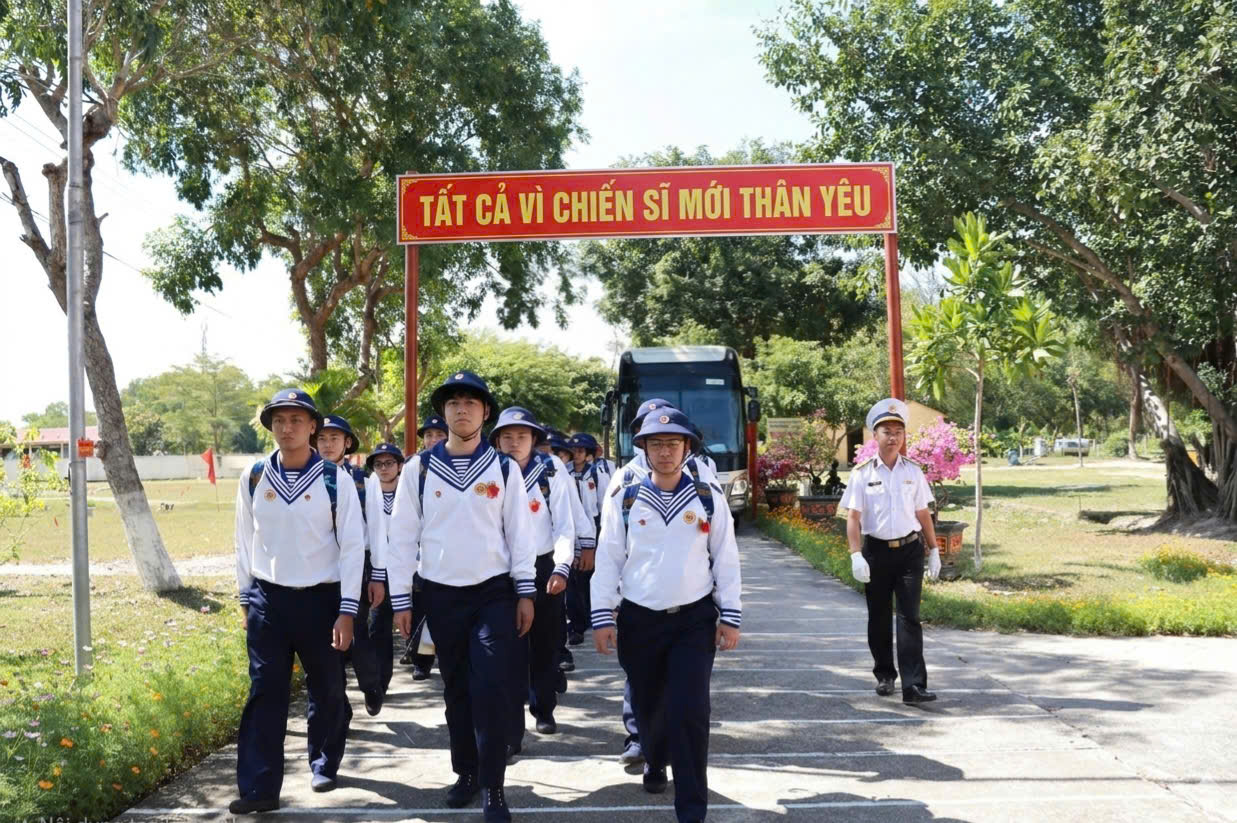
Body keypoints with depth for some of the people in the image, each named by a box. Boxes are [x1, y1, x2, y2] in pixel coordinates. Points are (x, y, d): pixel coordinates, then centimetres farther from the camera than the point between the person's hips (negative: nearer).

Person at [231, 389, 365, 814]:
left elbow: (352, 546, -7)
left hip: (321, 599, -1)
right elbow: (245, 541, 9)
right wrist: (246, 600, 10)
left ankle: (324, 765, 33)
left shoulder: (334, 480, -7)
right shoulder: (254, 478, 1)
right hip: (267, 600, 2)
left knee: (327, 690, 11)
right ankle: (259, 788, 2)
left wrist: (347, 611, -10)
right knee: (265, 694, -1)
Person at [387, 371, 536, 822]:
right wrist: (400, 599, -1)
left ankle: (493, 786, 2)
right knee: (456, 689, 12)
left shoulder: (504, 468, -1)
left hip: (494, 594, -1)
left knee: (491, 689, -7)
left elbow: (519, 533, 1)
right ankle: (466, 773, 28)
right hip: (441, 596, 1)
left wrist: (526, 593, -1)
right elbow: (402, 536, 1)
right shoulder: (419, 468, -1)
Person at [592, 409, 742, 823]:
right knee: (648, 704, 16)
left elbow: (726, 560, 2)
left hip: (694, 619, -1)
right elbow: (608, 560, 1)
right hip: (639, 619, 1)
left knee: (689, 710, -10)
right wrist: (602, 617, -3)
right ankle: (654, 762, 47)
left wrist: (730, 616, -1)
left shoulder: (709, 498, 0)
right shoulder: (624, 499, -1)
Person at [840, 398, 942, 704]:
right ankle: (884, 675, 28)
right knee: (879, 618, 11)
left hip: (910, 550, 1)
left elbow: (923, 513, 12)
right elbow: (853, 517, -4)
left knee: (909, 616, -7)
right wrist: (856, 556, -13)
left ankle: (913, 685, -10)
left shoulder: (913, 471, 6)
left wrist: (934, 550, 12)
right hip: (876, 550, -1)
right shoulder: (862, 473, -2)